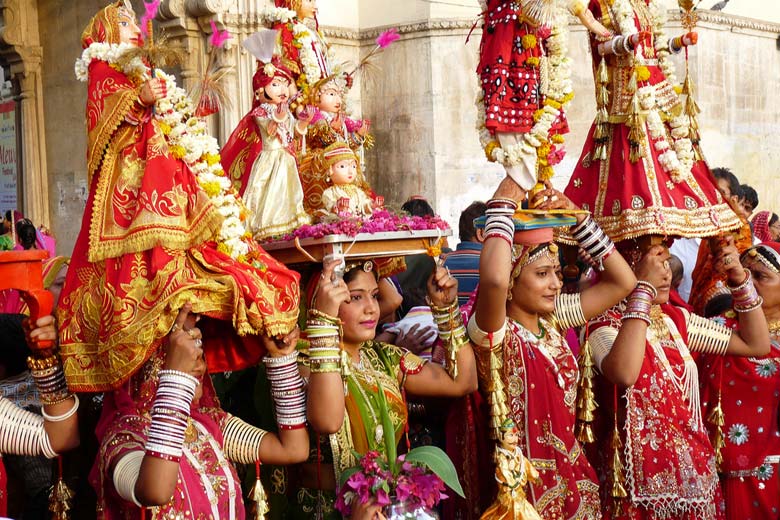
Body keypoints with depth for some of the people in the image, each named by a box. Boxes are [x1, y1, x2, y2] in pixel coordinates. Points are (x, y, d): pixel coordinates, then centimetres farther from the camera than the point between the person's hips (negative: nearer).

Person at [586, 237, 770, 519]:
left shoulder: (675, 319, 9)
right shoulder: (604, 324, -12)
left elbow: (757, 344, 14)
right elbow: (624, 374, -35)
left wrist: (739, 278, 3)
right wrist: (644, 287, -28)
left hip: (695, 473, 7)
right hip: (641, 479, -7)